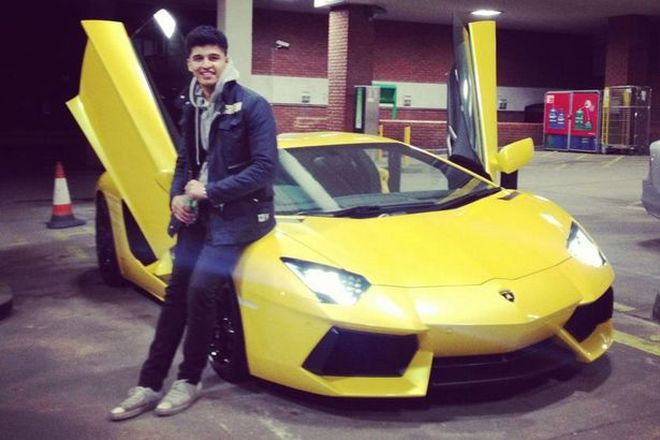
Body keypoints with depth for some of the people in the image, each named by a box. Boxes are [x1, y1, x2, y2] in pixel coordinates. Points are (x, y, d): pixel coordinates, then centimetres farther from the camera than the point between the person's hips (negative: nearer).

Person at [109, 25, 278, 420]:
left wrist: (210, 191, -16)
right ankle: (150, 385, 11)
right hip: (198, 214, 7)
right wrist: (177, 196, -1)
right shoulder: (192, 108, 10)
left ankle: (189, 381, 4)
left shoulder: (252, 105, -11)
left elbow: (265, 168, -17)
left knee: (200, 290, -16)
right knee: (176, 294, 5)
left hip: (235, 216, -6)